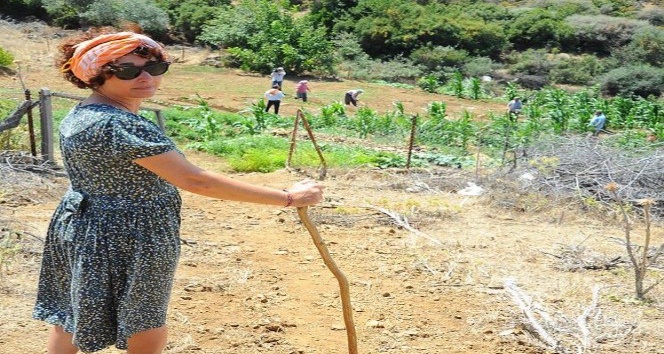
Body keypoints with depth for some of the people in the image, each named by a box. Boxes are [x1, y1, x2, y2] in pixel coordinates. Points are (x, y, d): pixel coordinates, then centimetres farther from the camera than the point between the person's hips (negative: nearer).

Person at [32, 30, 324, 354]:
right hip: (127, 243, -10)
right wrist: (288, 197, -29)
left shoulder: (79, 115, 5)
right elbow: (194, 180, -31)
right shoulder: (120, 125, -27)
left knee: (73, 317, 21)